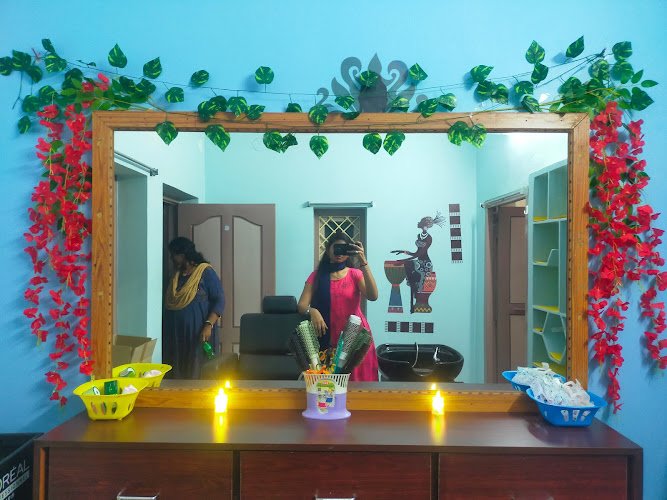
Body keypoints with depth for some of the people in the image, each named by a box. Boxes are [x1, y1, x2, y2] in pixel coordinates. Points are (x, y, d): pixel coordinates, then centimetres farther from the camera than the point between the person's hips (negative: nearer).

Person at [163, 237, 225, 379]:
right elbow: (169, 304, 19)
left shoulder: (206, 272, -7)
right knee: (178, 373, 9)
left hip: (198, 333, -6)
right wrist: (166, 332, 13)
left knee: (198, 375, -4)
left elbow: (219, 300, -12)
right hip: (176, 334, 7)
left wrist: (208, 325, -22)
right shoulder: (176, 276, 13)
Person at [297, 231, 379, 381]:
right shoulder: (317, 275, 5)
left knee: (357, 379, 0)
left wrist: (363, 263, -23)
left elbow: (373, 296, -16)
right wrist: (311, 311, -27)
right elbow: (302, 305, -4)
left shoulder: (355, 274, 3)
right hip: (328, 339, 0)